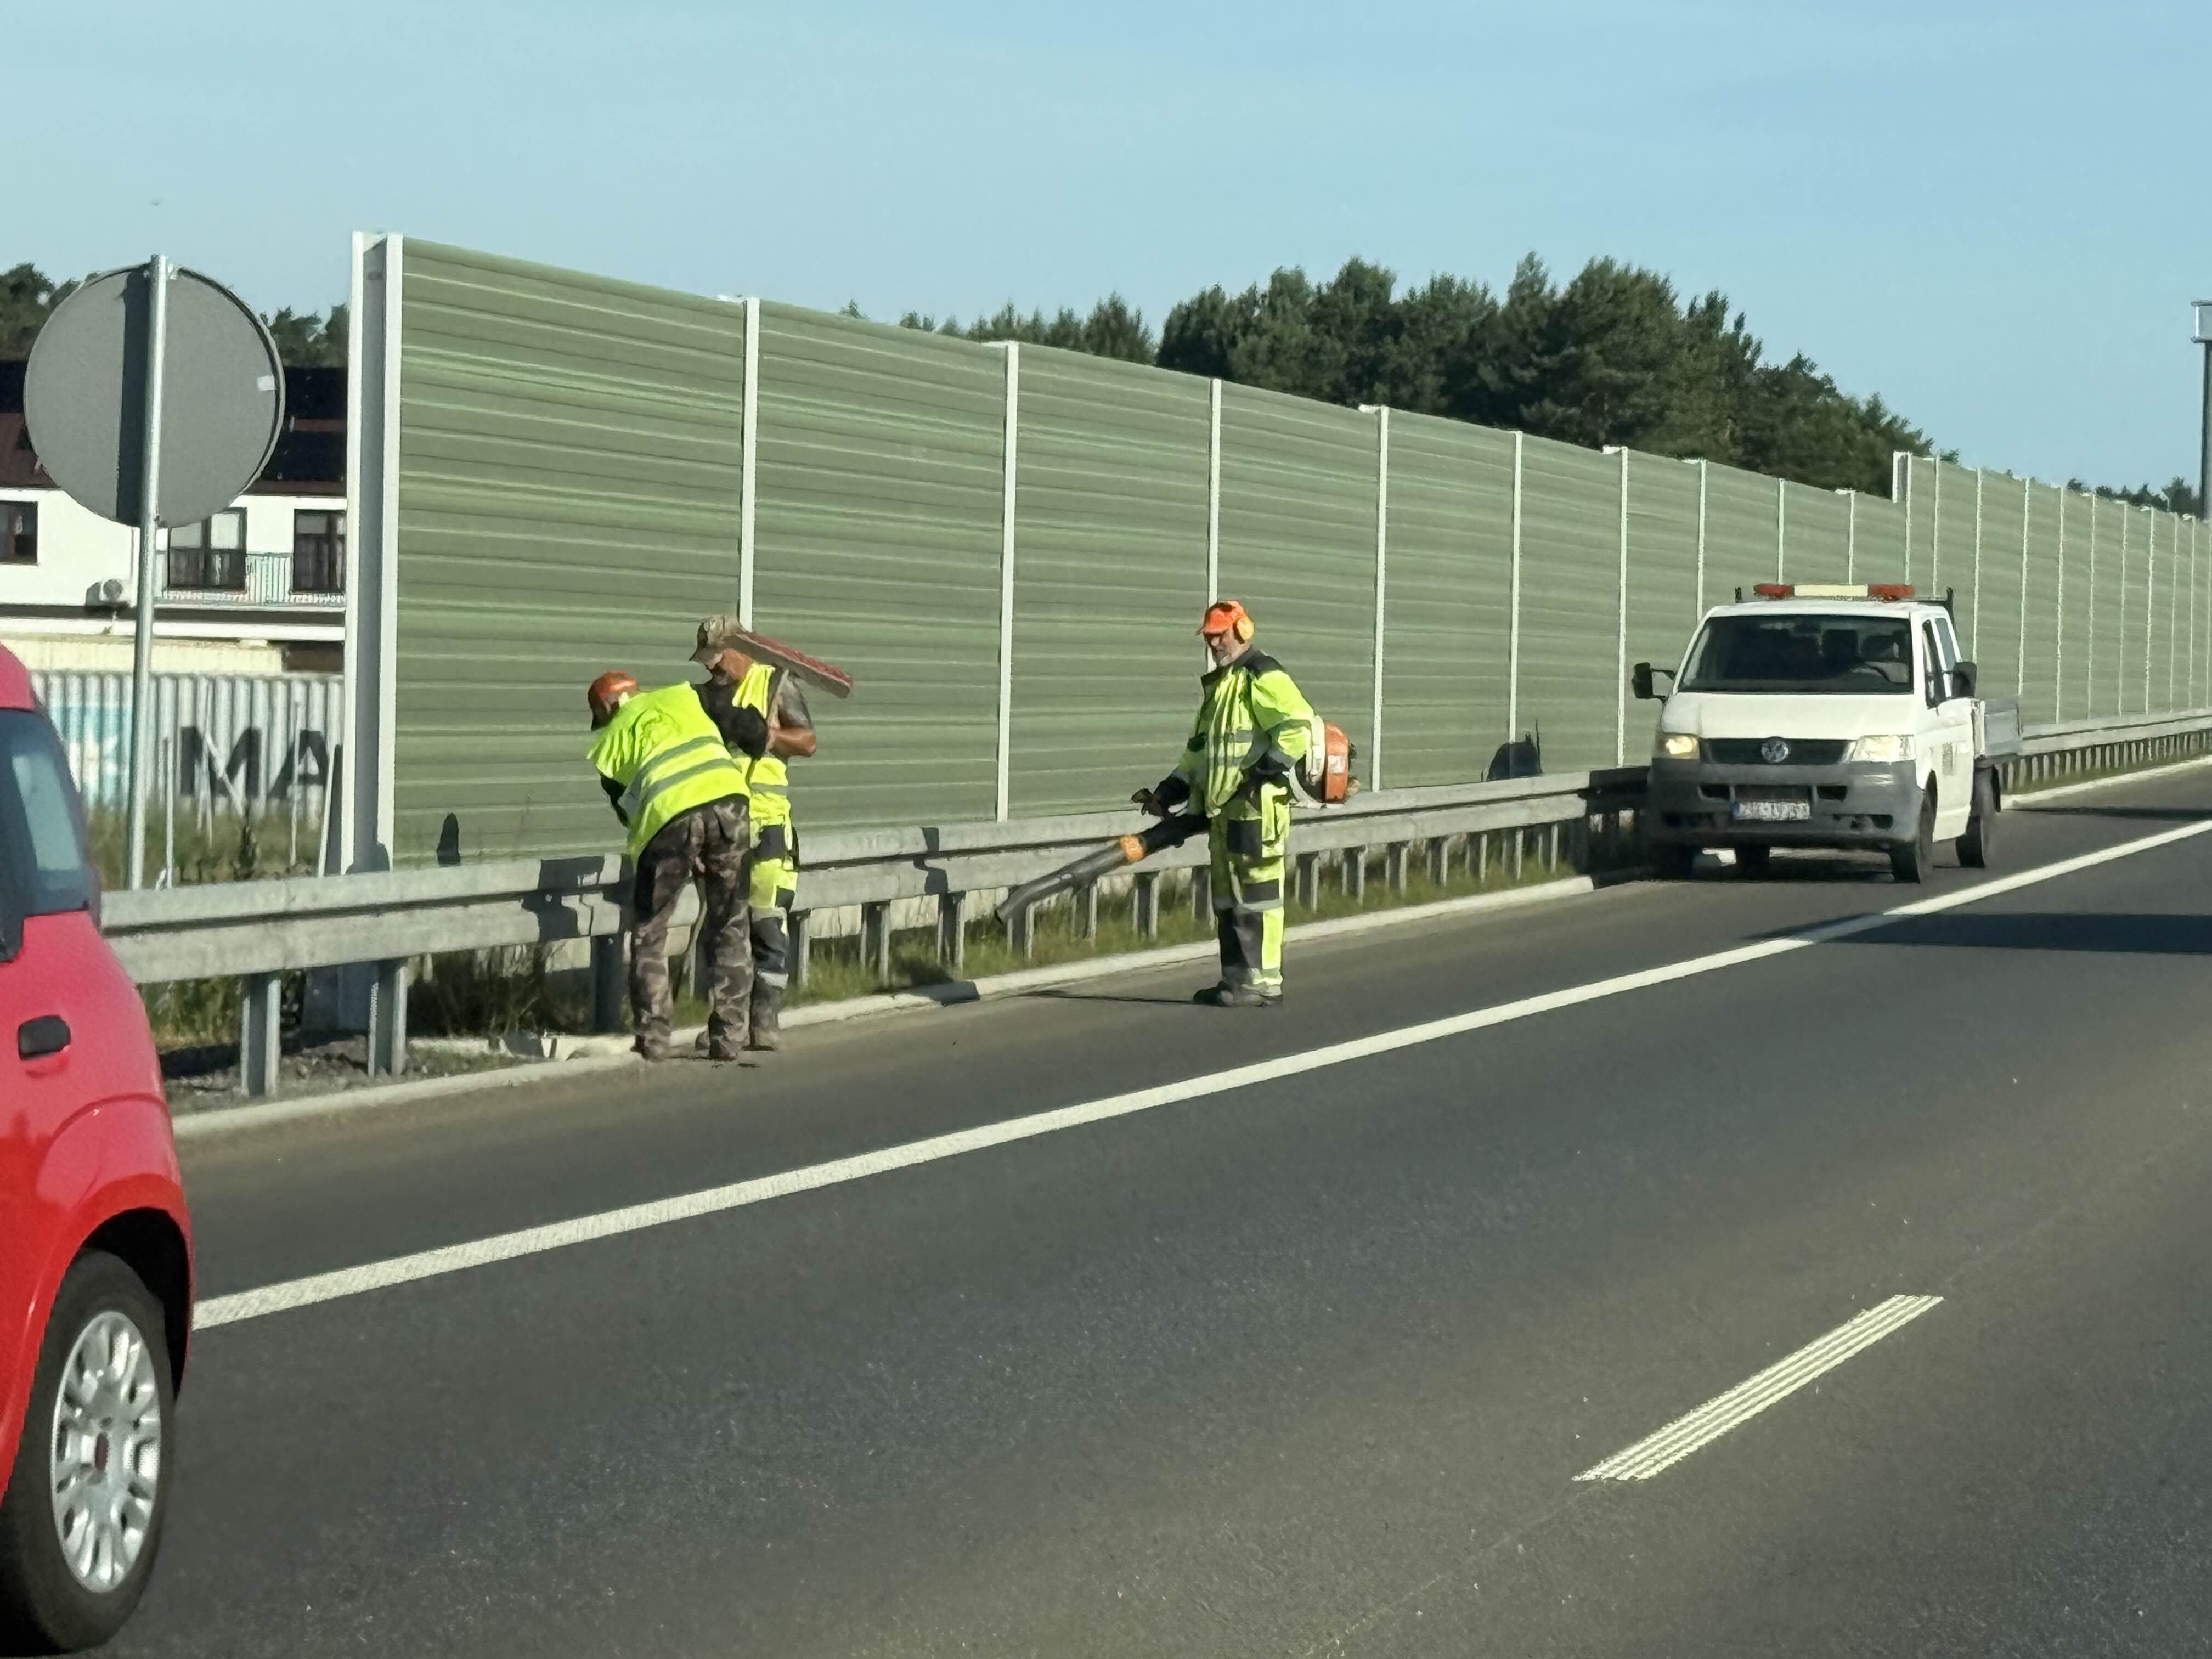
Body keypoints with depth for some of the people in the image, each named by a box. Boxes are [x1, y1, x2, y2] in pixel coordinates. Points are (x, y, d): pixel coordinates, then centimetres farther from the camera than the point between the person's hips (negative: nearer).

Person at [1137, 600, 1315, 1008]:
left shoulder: (1264, 678, -9)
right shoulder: (1217, 685, 22)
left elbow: (1300, 726, -20)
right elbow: (1198, 749, 28)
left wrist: (1265, 772, -21)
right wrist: (1171, 791, 18)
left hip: (1257, 807, -10)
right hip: (1224, 809, 10)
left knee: (1256, 895, -8)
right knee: (1227, 897, 11)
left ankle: (1263, 983, -6)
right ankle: (1236, 980, 17)